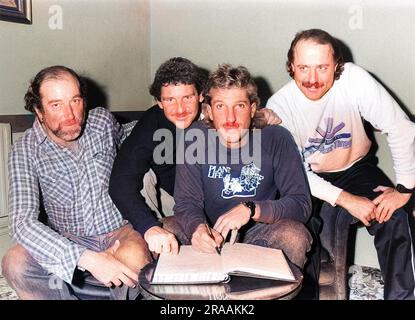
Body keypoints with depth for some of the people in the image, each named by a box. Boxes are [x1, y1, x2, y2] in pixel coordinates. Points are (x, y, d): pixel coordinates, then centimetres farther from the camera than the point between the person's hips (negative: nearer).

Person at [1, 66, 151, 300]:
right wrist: (88, 259, -36)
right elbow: (23, 222, -24)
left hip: (120, 231, 0)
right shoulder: (25, 151, -12)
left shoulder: (103, 121, -5)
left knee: (133, 259, -34)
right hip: (70, 242, 1)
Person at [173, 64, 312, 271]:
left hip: (261, 229, -1)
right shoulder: (195, 138, -12)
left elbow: (301, 204, -17)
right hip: (212, 232, 1)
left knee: (295, 235, -31)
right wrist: (198, 228, -35)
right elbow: (186, 202, -12)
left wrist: (251, 210, -33)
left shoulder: (277, 139, -15)